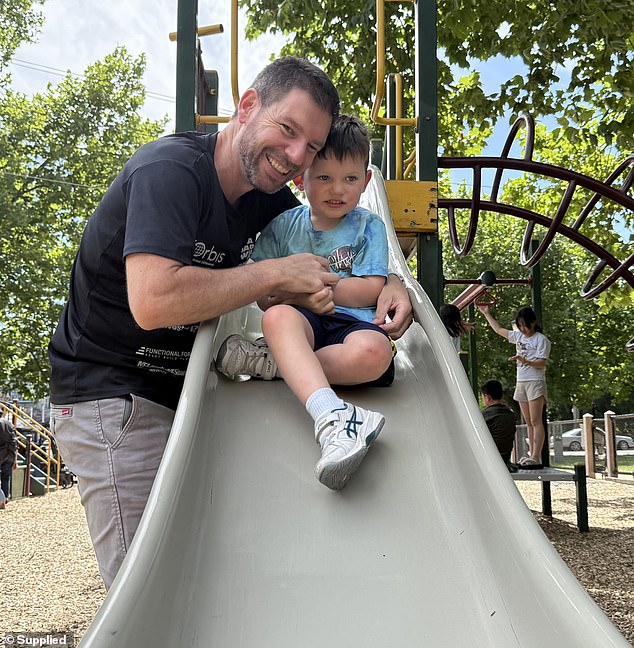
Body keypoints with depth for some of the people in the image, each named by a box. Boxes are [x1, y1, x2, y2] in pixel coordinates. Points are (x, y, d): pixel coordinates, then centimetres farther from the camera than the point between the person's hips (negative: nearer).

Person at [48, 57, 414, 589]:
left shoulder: (267, 194, 4)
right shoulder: (173, 169, -21)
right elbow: (153, 301, -36)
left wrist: (389, 283, -6)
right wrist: (277, 274, -24)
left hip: (182, 394, 8)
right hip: (111, 397, -7)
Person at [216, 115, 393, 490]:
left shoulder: (369, 227, 10)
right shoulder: (284, 226, 13)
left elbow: (370, 291, -2)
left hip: (354, 324, 0)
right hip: (304, 323, 1)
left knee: (373, 353, -37)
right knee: (278, 318, -36)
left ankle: (269, 363, -25)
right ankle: (332, 416, -54)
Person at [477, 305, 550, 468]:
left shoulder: (541, 340, -6)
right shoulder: (518, 336, 14)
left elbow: (542, 364, -13)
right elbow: (498, 329, 27)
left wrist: (524, 361, -28)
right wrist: (486, 313, 29)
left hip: (535, 382, -7)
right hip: (521, 382, 7)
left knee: (536, 421, -11)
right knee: (529, 423, 7)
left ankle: (536, 458, -16)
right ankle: (532, 455, 9)